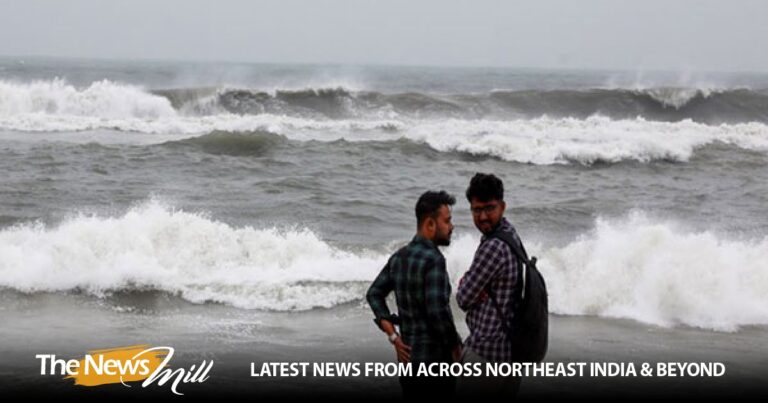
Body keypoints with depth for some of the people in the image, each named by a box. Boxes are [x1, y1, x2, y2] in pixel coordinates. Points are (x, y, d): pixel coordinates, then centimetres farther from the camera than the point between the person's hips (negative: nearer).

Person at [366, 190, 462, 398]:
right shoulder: (433, 260, -18)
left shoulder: (399, 257, 8)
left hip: (408, 356, 8)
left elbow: (374, 294, 12)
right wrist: (455, 345, -9)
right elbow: (438, 310, -24)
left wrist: (393, 335, 8)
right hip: (434, 358, -8)